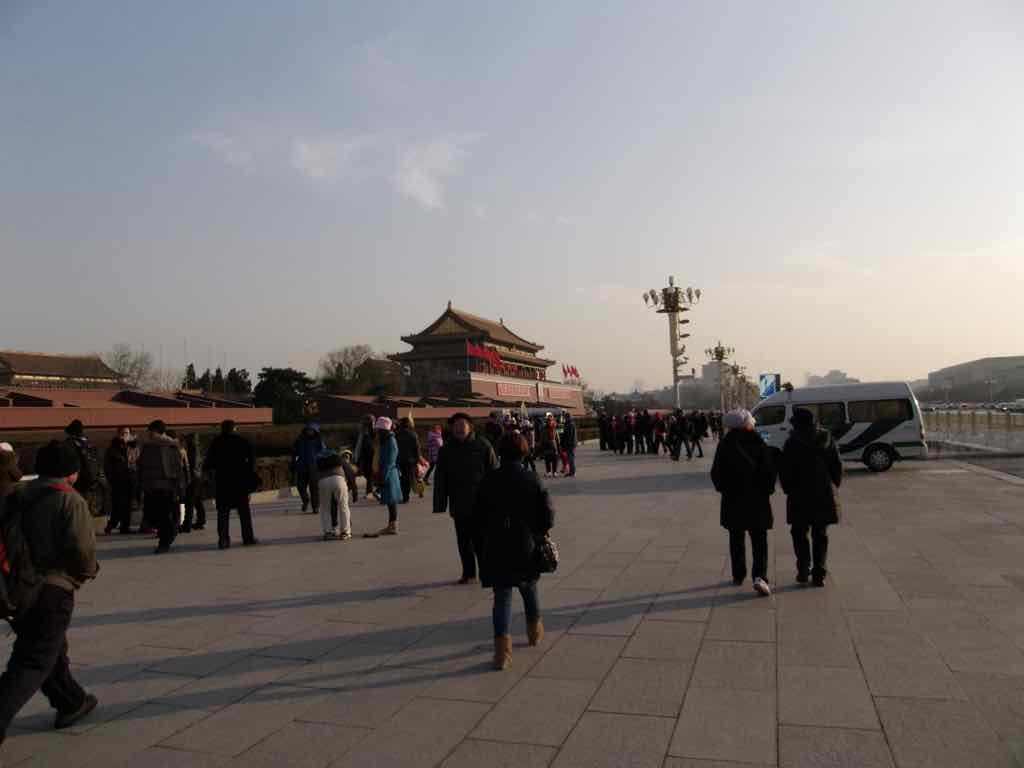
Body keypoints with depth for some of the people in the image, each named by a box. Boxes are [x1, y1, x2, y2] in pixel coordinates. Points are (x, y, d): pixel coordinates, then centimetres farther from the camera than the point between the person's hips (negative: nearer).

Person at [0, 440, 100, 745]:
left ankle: (71, 703, 36)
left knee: (51, 648, 22)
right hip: (52, 589, -7)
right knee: (34, 662, 1)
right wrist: (88, 570, 0)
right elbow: (81, 547, -20)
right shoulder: (71, 501, -13)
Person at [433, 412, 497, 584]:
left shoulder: (482, 446, -4)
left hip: (480, 503, -3)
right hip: (459, 505, 3)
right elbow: (440, 479, 6)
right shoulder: (447, 450, 3)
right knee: (463, 541, 10)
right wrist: (440, 504, 1)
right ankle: (468, 573, 23)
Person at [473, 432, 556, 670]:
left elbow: (477, 516, 0)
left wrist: (485, 542, 13)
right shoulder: (532, 479, -7)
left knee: (502, 596, 4)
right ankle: (535, 630, 41)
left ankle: (502, 646, -8)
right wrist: (537, 533, 12)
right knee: (529, 588, 23)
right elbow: (547, 514, -7)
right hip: (526, 547, 1)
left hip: (495, 549, -1)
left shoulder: (489, 480, -5)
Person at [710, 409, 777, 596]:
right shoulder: (759, 444, -7)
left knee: (736, 539, 15)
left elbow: (716, 473, -4)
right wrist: (767, 490, 7)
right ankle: (759, 576, -11)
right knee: (759, 540, 4)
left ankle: (738, 575, 22)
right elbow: (770, 470, -7)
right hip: (758, 499, -1)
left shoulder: (725, 445, -6)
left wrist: (723, 489, 10)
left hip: (733, 500, 1)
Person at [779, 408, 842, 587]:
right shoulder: (827, 439, 2)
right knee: (820, 535, 11)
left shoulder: (792, 444, -9)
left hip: (800, 497, -3)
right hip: (825, 496, 3)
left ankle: (803, 570, 4)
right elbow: (838, 467, 5)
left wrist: (790, 490, 6)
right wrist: (833, 488, 14)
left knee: (799, 533, 11)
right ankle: (819, 574, 9)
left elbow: (785, 472, -8)